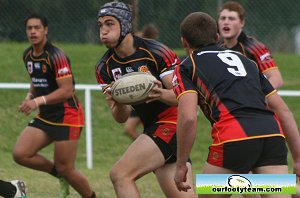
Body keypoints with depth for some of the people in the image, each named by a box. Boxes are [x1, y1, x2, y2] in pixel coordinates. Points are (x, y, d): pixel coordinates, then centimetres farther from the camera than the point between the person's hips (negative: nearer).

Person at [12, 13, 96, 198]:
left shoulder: (56, 55, -18)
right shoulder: (28, 55, 7)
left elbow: (67, 90, -23)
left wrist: (38, 101, -32)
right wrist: (30, 96, 2)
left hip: (67, 116, -8)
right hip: (45, 117, 8)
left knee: (66, 169, -6)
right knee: (20, 154, -9)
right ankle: (60, 175, 13)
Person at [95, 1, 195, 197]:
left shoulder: (156, 52, -15)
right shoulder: (104, 68, 4)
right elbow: (121, 118, 3)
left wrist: (162, 94, -36)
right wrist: (117, 103, -20)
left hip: (172, 122, -7)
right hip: (153, 127, 7)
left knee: (120, 174, -21)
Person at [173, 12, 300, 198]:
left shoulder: (186, 68, 16)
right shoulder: (244, 60, 31)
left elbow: (188, 118, -2)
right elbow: (282, 109, 24)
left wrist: (181, 165, 6)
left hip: (234, 138, -4)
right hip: (273, 133, 4)